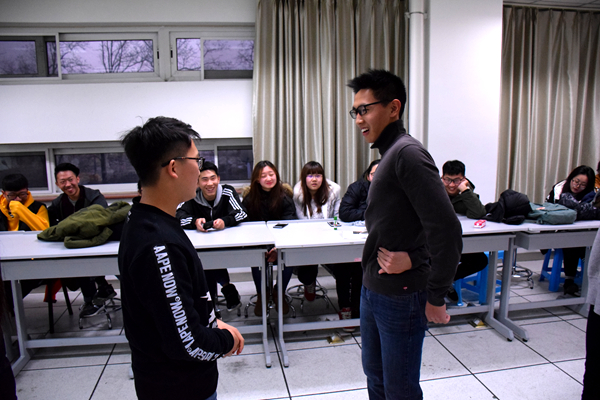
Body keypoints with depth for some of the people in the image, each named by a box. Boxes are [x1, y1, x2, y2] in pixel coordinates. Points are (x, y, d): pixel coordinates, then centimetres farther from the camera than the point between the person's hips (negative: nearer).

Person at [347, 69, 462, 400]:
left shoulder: (407, 153, -20)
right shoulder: (389, 154, 10)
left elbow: (446, 230, -25)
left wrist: (436, 298, -16)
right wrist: (409, 257, -7)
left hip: (401, 297, -9)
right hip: (373, 289, 9)